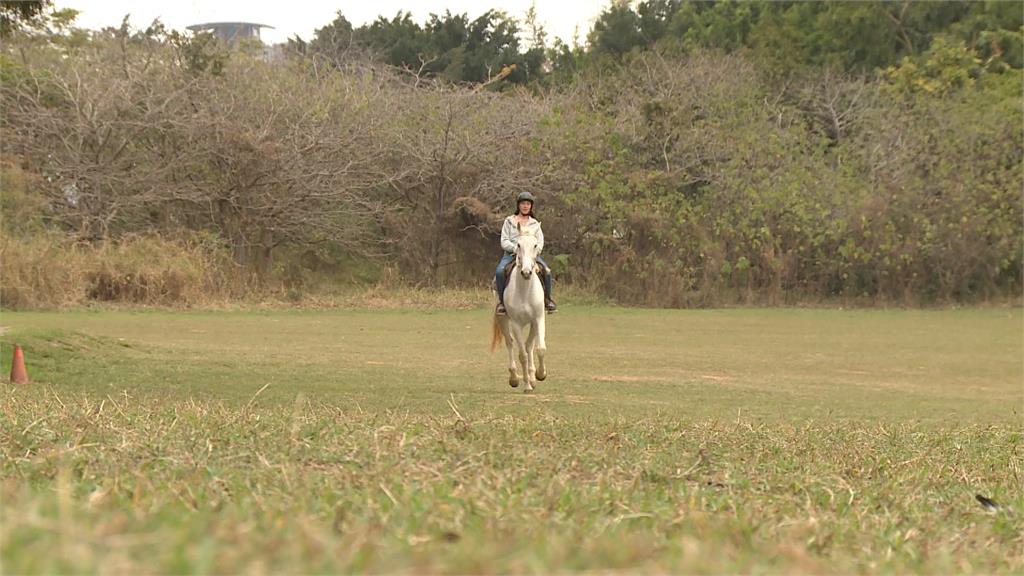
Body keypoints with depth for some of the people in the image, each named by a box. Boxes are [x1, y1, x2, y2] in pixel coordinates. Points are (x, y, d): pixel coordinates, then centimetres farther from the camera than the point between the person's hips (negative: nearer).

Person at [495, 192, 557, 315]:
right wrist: (516, 248, -15)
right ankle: (501, 301, -20)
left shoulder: (535, 224, 17)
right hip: (511, 253, -1)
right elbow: (504, 241, 3)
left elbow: (540, 242, 9)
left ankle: (547, 299, -11)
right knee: (499, 271, -32)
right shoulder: (509, 222, 12)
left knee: (547, 271, -26)